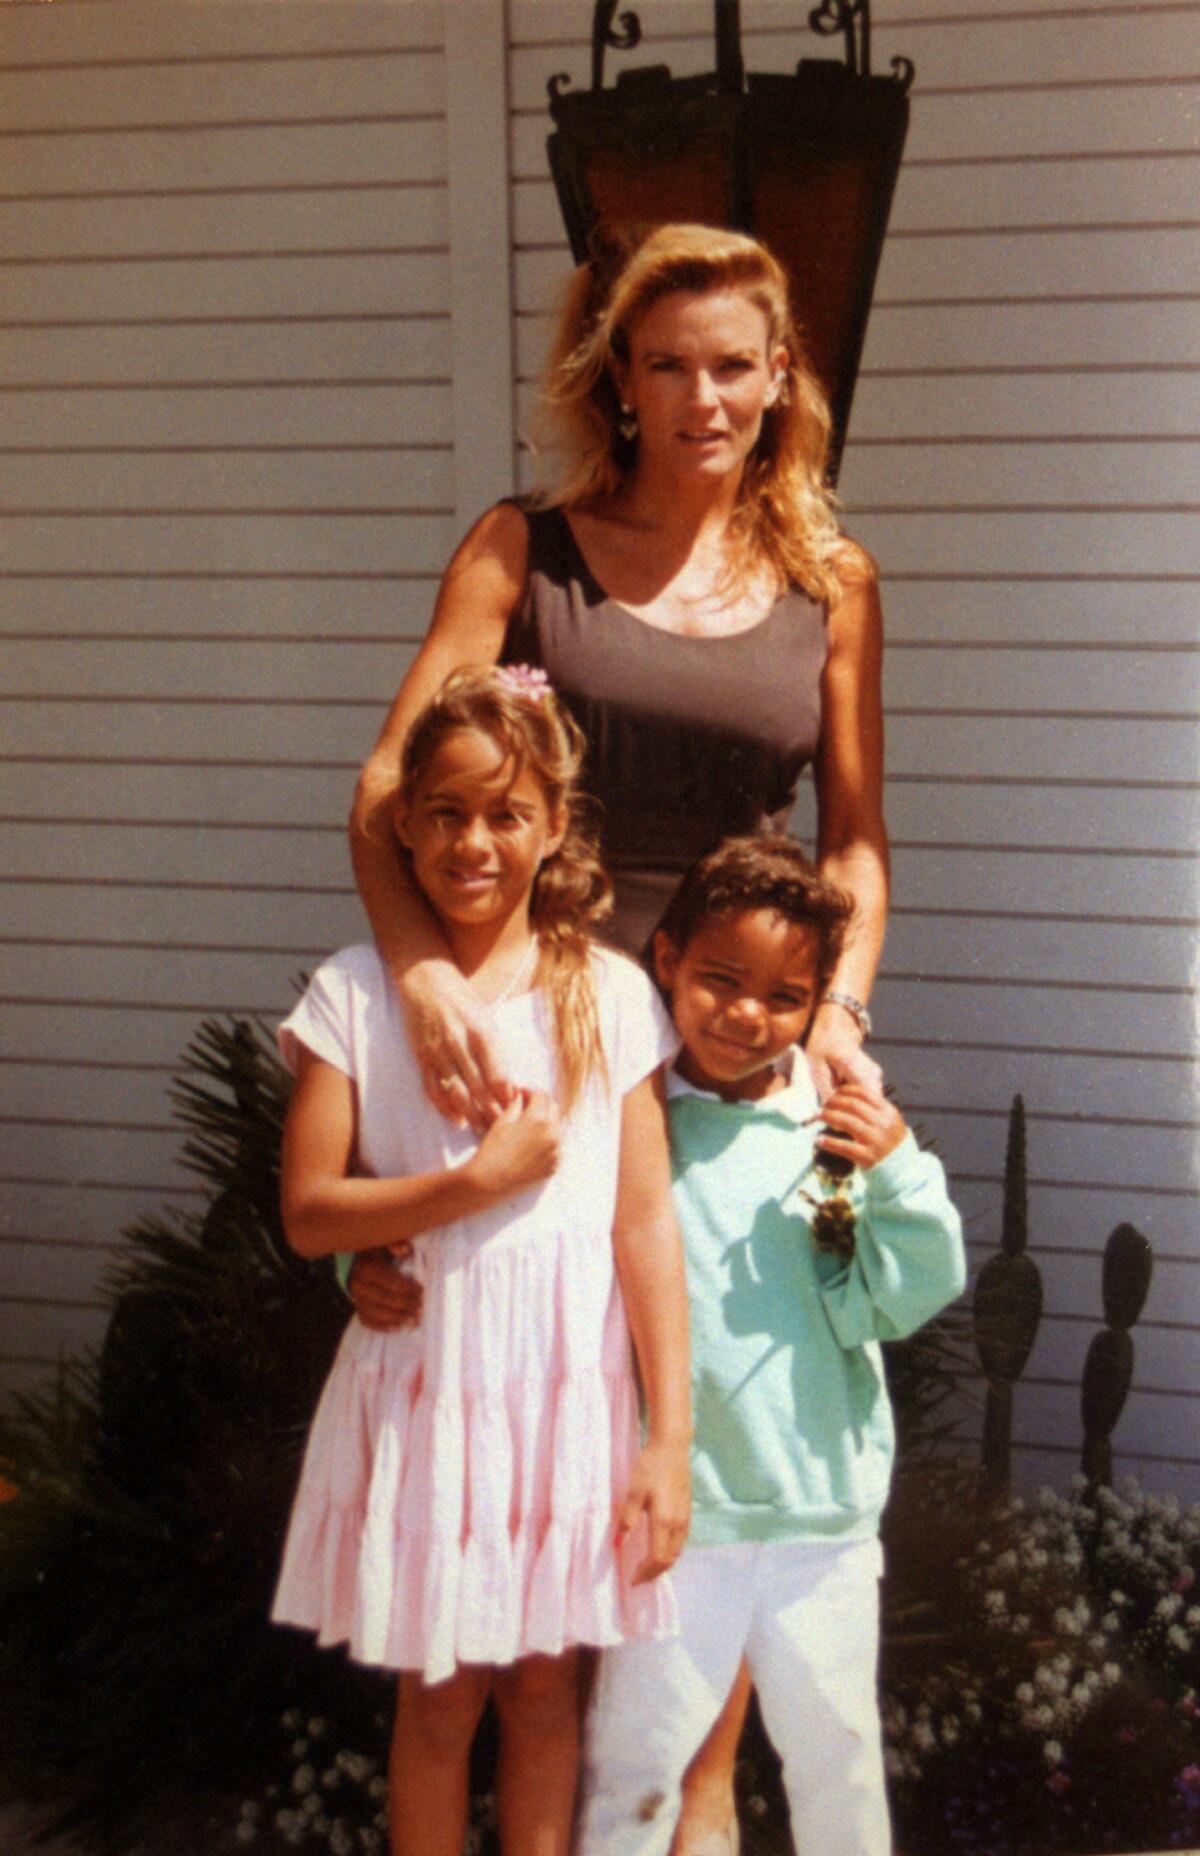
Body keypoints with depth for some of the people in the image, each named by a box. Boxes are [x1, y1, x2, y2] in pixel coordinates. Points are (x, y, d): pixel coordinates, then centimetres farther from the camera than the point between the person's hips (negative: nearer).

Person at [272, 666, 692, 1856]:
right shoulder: (355, 994, -3)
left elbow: (645, 1223, -3)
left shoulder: (609, 993, -2)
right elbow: (309, 1212, -7)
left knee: (546, 1681, 12)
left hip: (569, 1387, 1)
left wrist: (670, 1437, -6)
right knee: (438, 1692, 10)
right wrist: (476, 1183, -17)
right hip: (425, 1381, -1)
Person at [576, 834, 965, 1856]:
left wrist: (897, 1174, -18)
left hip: (824, 1511, 2)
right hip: (673, 1506, -2)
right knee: (636, 1753, 8)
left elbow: (892, 1306, -5)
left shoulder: (842, 1125, -2)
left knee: (836, 1747, 18)